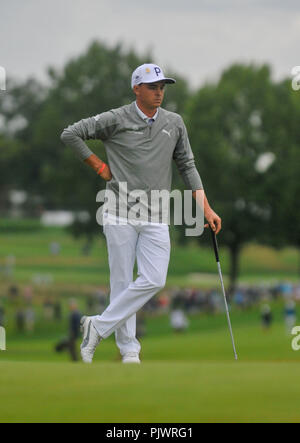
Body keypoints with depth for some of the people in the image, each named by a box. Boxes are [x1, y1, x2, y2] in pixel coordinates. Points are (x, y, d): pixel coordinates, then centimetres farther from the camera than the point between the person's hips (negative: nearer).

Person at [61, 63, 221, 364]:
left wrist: (206, 209, 6)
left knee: (153, 280, -9)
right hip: (120, 216, -3)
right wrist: (100, 168, -1)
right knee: (122, 282, -2)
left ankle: (99, 327, 1)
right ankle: (129, 349, 8)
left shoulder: (174, 123, 9)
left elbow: (187, 166, 13)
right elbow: (70, 134, -2)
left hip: (155, 219, 3)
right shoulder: (116, 120, -4)